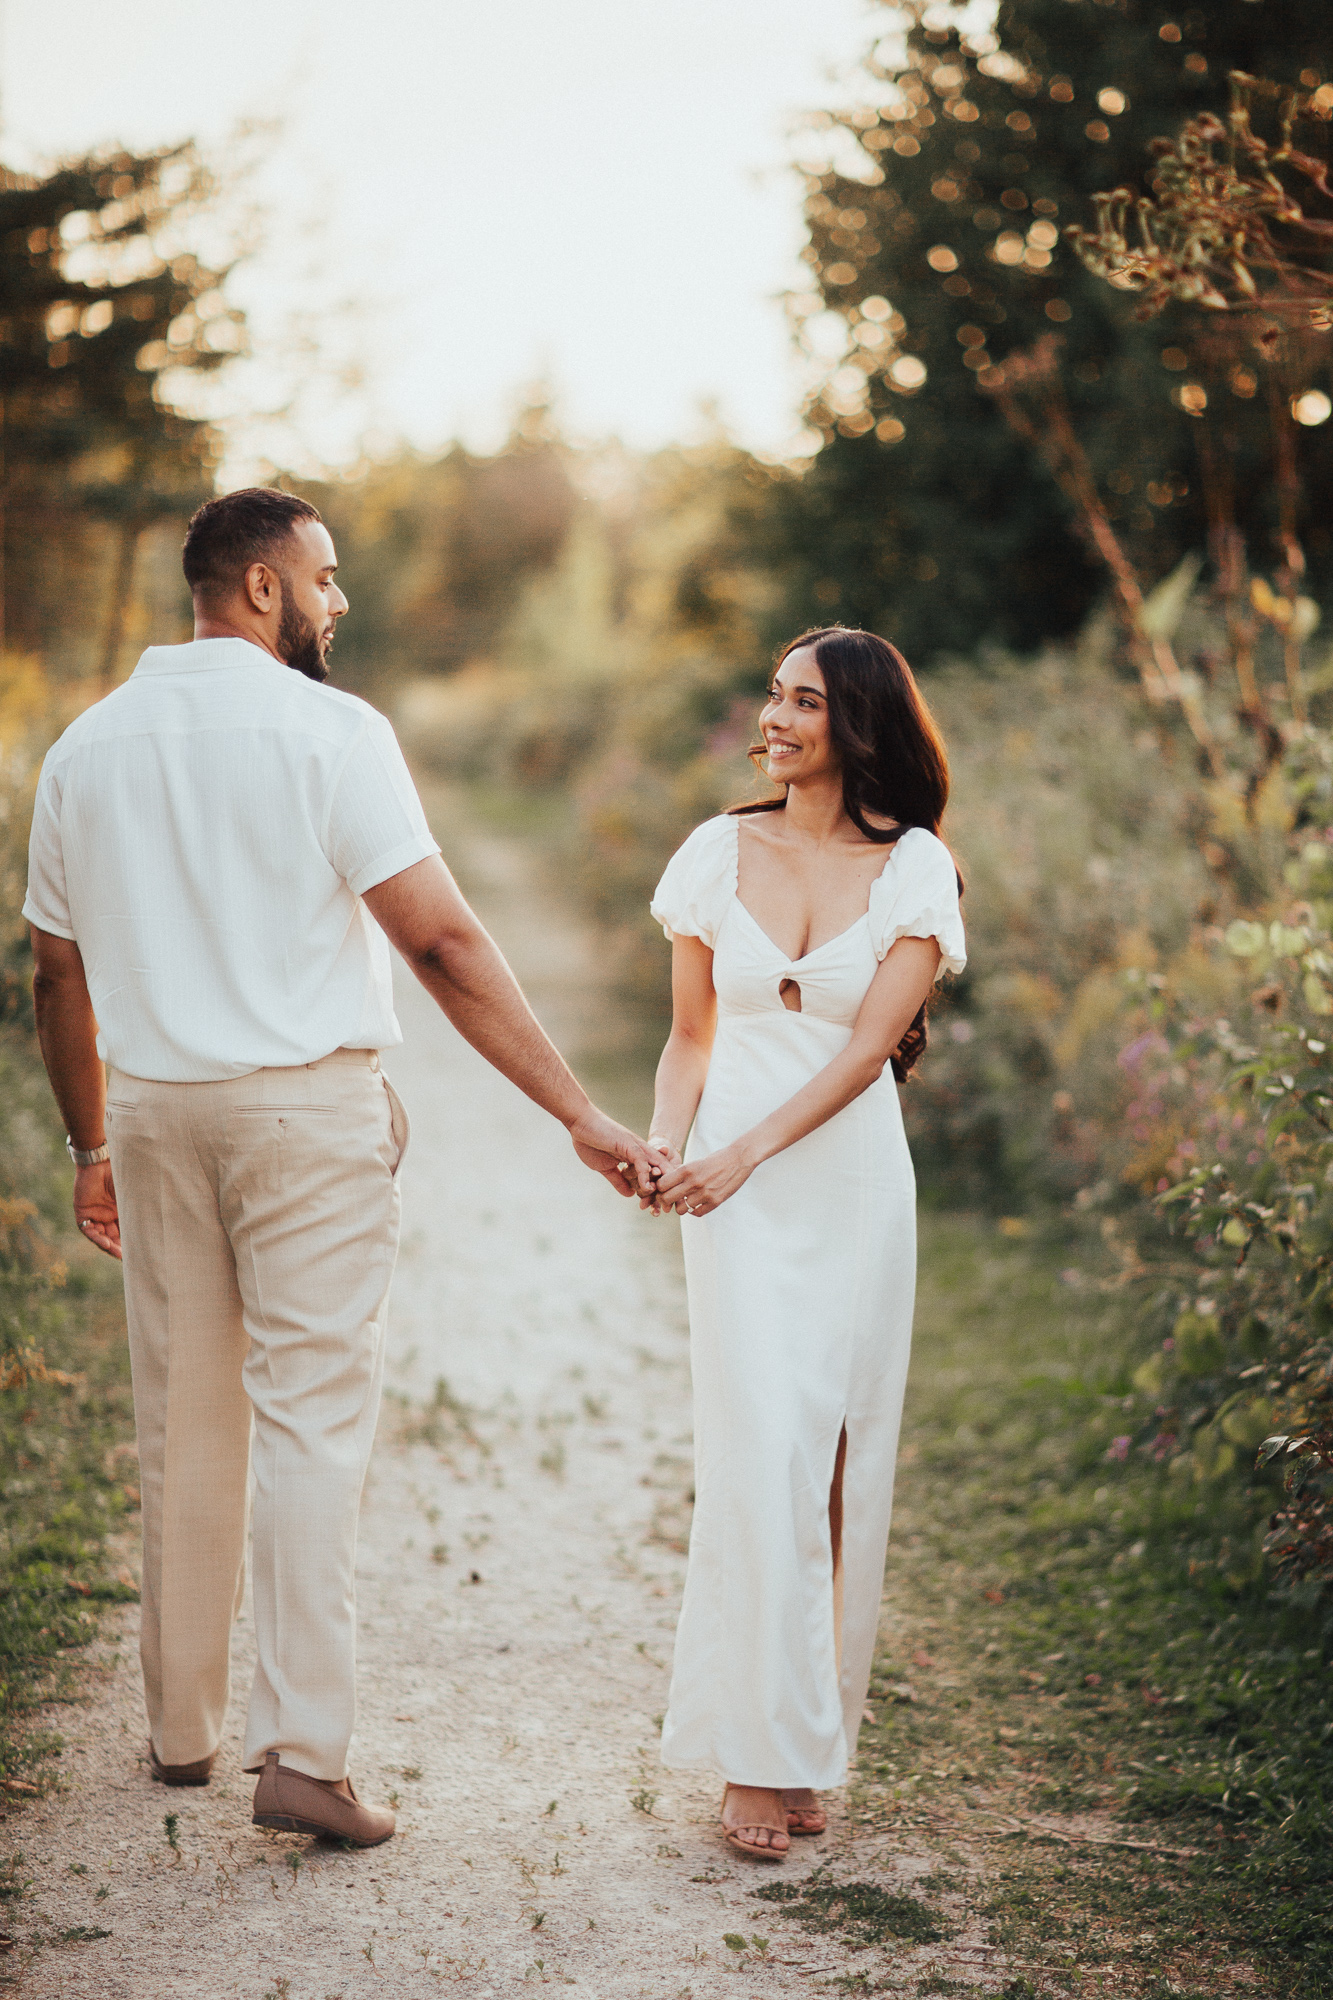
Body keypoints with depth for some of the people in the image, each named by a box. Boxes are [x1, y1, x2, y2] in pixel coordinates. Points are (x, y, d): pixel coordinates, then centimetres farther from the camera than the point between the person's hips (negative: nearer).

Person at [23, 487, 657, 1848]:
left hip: (157, 1111, 5)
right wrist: (580, 1115, -14)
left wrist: (92, 1146, 24)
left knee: (183, 1419, 14)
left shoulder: (87, 746, 9)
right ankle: (302, 1750, -6)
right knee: (310, 1417, -3)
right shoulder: (330, 731, -8)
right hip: (308, 1104, -5)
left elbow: (58, 977, 13)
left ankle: (181, 1727, 24)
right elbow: (442, 942, -14)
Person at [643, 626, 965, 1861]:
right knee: (762, 1447, -9)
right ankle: (765, 1756, -5)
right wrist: (667, 1142, -7)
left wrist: (746, 1151, -20)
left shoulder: (915, 868, 0)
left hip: (852, 1177, 0)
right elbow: (691, 1034, 12)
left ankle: (818, 1736, 17)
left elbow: (869, 1044, -9)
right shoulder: (720, 852, 7)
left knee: (844, 1454, 3)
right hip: (734, 1186, 0)